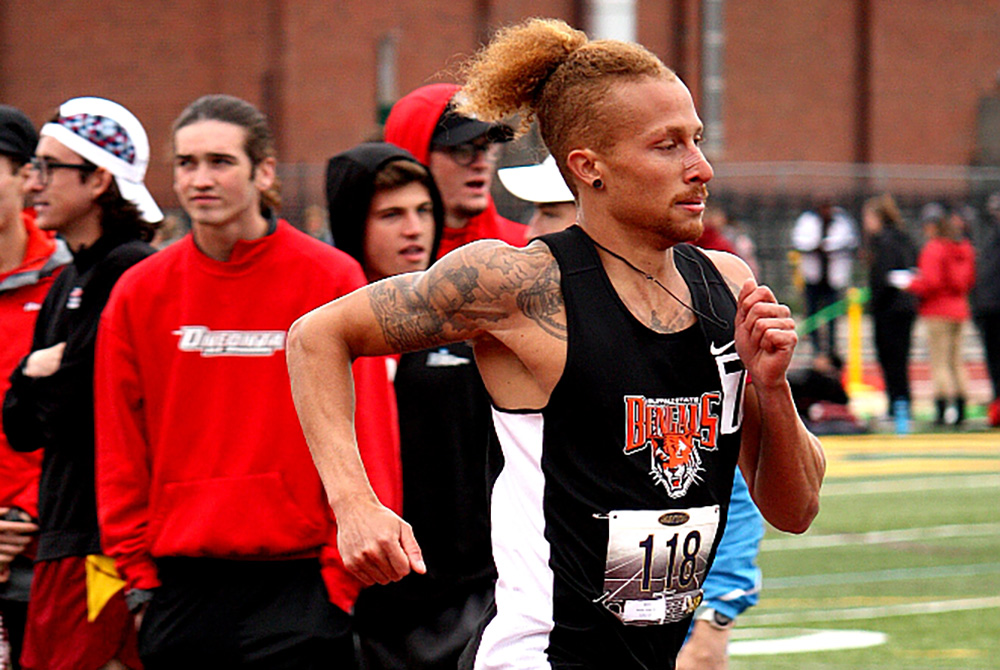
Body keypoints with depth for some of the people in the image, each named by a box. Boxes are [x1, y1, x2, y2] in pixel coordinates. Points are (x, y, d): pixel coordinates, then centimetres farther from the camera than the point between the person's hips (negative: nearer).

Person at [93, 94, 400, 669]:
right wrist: (138, 572, 5)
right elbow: (121, 454, 11)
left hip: (297, 575, -3)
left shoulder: (331, 280, -2)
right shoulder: (140, 294, 7)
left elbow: (366, 442, -2)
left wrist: (342, 576, -6)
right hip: (182, 588, 3)